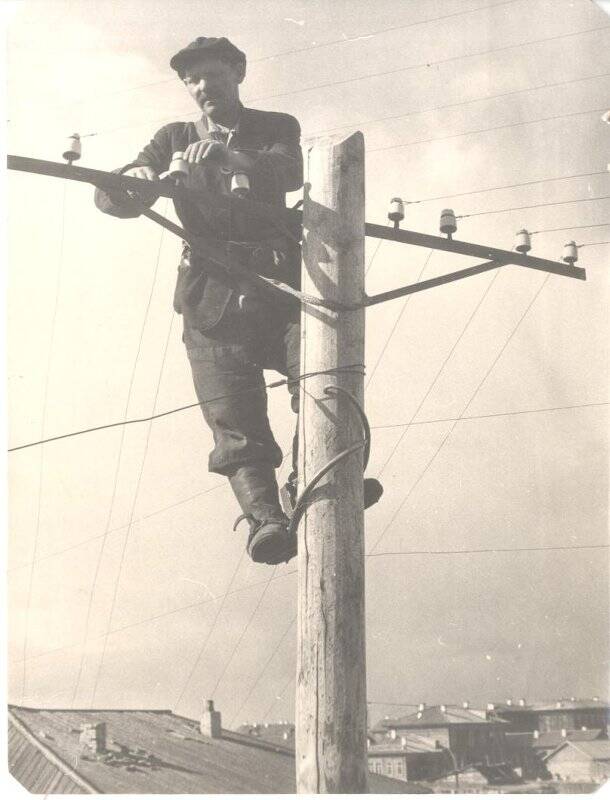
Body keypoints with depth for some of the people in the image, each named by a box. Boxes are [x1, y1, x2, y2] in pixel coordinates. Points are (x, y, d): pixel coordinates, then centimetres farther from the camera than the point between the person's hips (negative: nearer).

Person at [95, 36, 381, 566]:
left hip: (280, 285, 0)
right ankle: (266, 520, -20)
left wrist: (228, 158, -32)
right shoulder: (176, 139, 19)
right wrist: (132, 181, -20)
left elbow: (290, 171, -11)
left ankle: (309, 488, -13)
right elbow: (110, 197, 6)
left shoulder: (276, 129, 15)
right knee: (235, 424, -13)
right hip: (213, 299, 1)